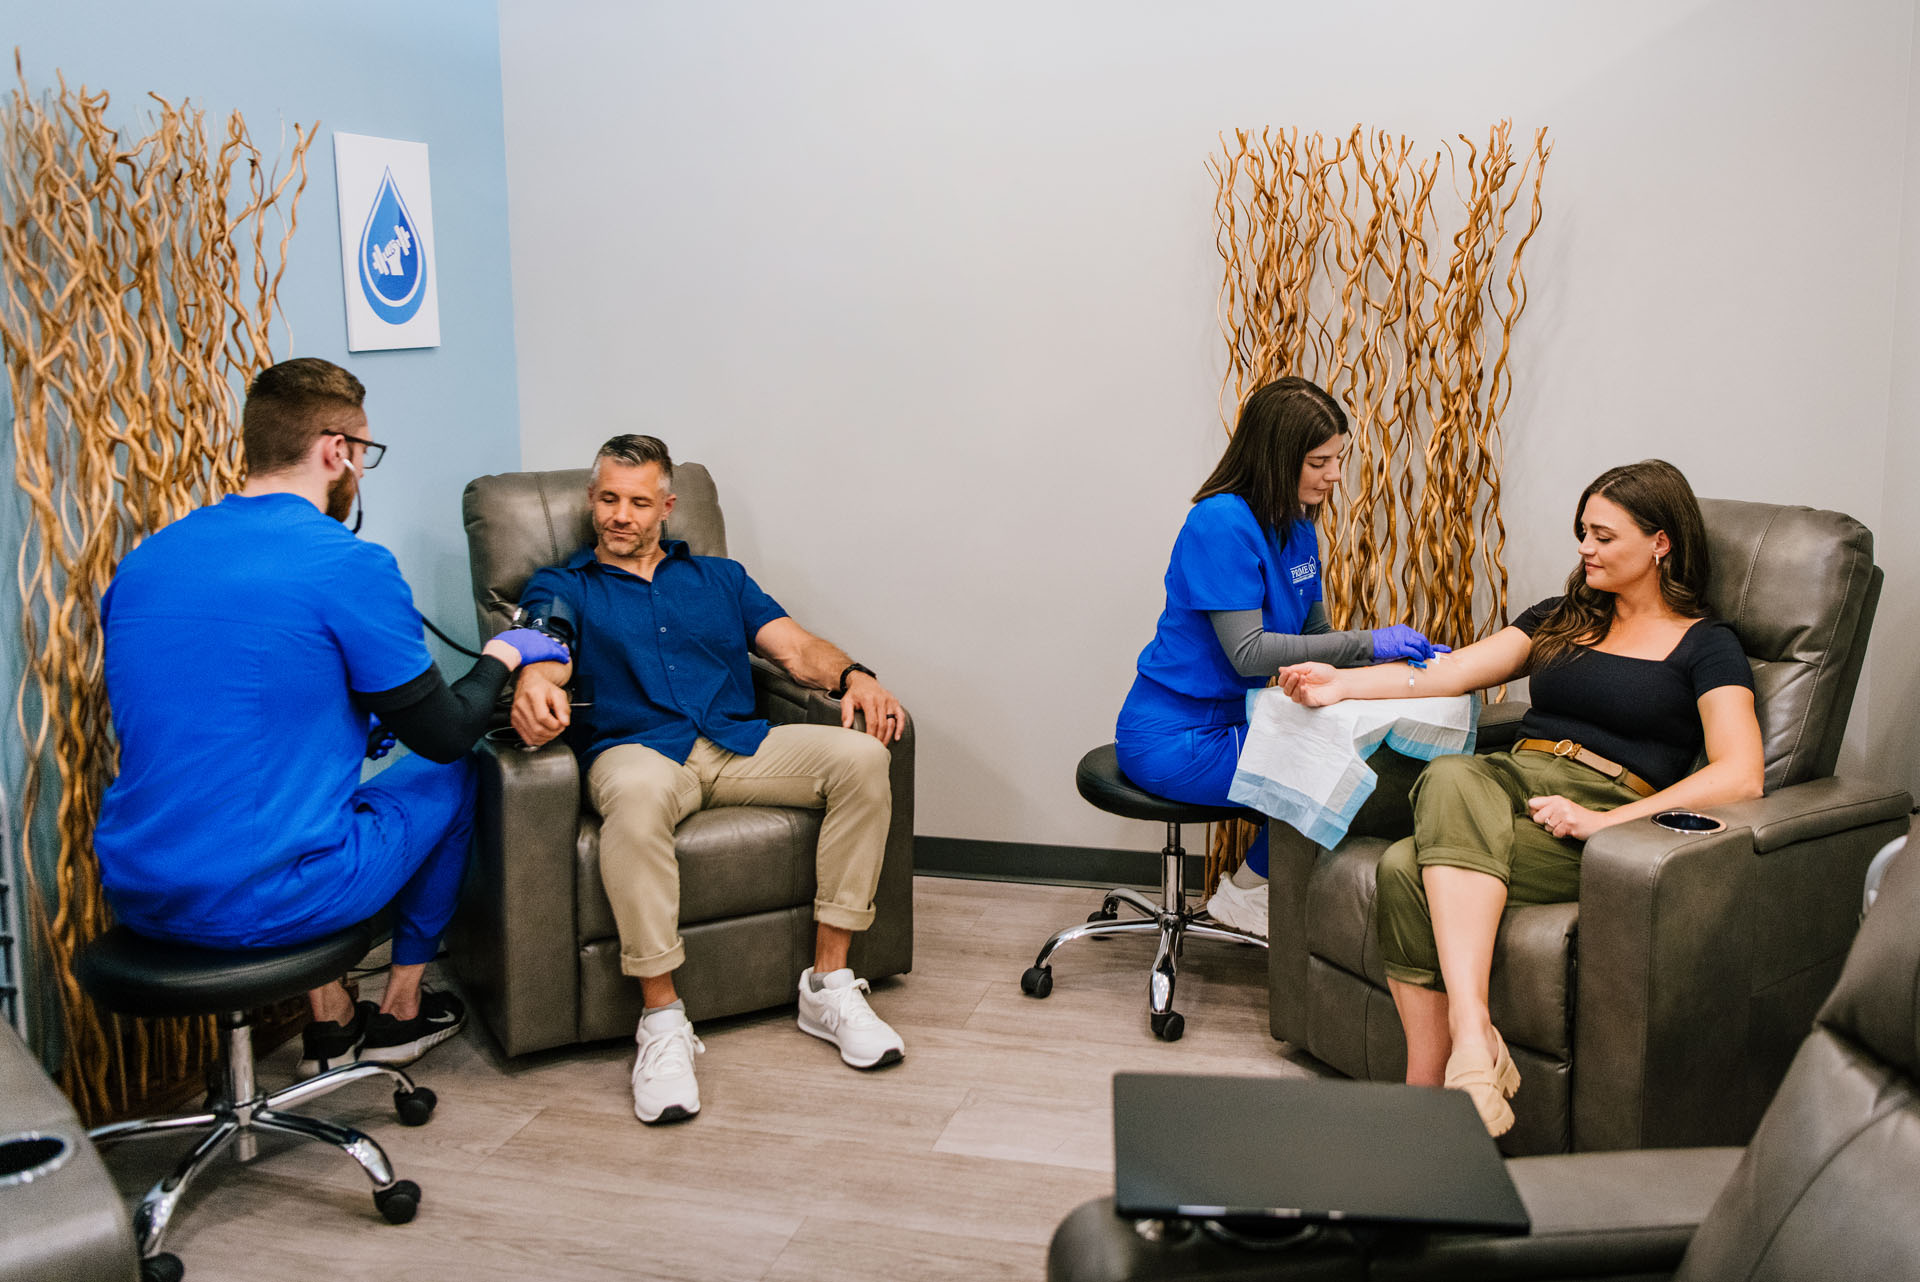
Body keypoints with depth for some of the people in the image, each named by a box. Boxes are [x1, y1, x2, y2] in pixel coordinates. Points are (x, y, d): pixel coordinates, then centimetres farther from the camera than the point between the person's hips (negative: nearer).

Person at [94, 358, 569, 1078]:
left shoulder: (141, 563, 7)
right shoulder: (350, 567, -14)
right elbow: (444, 733, -5)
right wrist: (502, 656, 14)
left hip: (134, 896, 7)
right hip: (265, 903, -6)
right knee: (451, 777, 19)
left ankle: (330, 1025, 35)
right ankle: (401, 1012, 33)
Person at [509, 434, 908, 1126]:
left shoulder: (719, 577, 27)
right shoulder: (560, 587, 18)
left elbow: (795, 646, 14)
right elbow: (547, 649, -5)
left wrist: (852, 676, -9)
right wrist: (534, 684, -31)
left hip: (742, 745, 3)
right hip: (635, 748, -3)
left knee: (860, 755, -24)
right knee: (636, 793, -41)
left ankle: (829, 984, -17)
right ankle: (661, 1018, -30)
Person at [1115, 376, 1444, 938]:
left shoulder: (1297, 527, 8)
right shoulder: (1222, 523, -20)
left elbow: (1314, 634, 13)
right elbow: (1247, 653, -24)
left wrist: (1396, 656, -5)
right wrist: (1367, 642, -22)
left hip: (1232, 719, 9)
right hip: (1173, 739, -9)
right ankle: (1244, 892, 6)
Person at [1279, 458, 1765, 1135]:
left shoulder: (1706, 647, 9)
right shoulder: (1563, 618, 26)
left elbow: (1741, 776, -7)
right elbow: (1454, 672, 15)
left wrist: (1605, 821, -17)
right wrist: (1342, 684, 0)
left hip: (1609, 808, -4)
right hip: (1512, 780, 5)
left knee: (1407, 871, -32)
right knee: (1451, 777, -34)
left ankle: (1425, 1088, -31)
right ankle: (1473, 1032, -40)